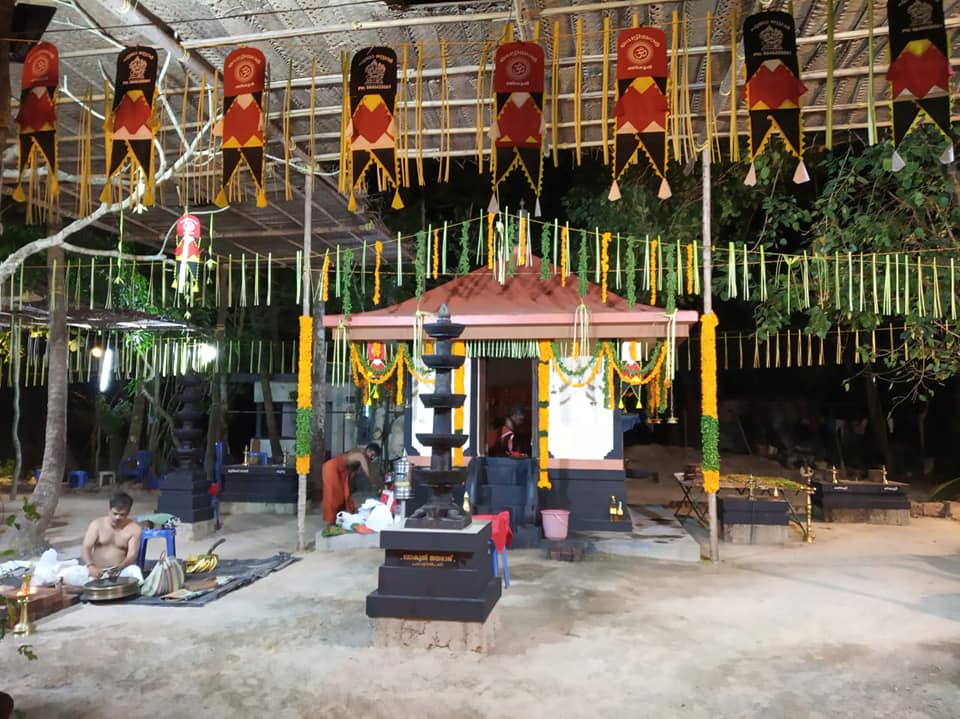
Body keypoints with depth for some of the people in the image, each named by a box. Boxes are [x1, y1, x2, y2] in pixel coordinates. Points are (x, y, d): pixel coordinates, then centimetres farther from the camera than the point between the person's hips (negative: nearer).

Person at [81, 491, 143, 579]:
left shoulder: (134, 528, -5)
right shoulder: (97, 524, 0)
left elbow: (132, 555, -12)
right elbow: (86, 548, -9)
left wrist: (118, 568, -34)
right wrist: (91, 567, -30)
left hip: (121, 571, -2)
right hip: (97, 570, 2)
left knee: (134, 570, -35)